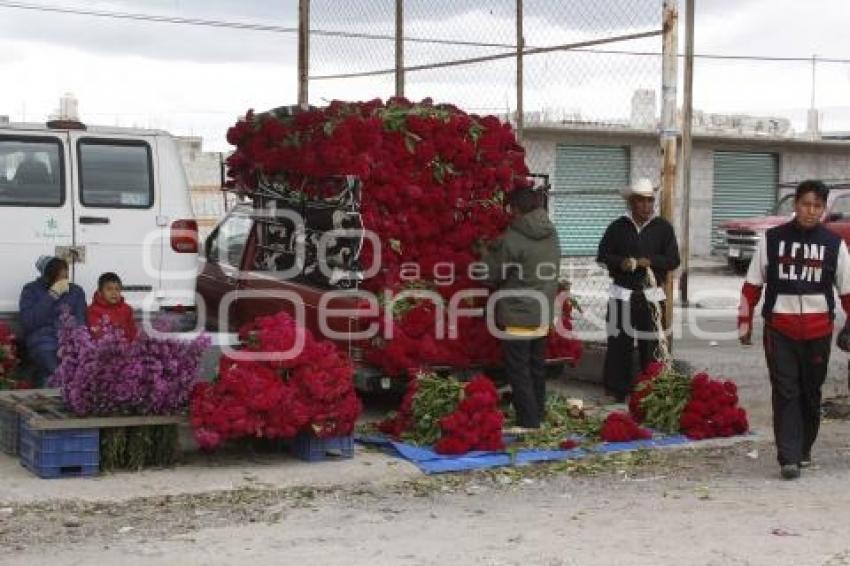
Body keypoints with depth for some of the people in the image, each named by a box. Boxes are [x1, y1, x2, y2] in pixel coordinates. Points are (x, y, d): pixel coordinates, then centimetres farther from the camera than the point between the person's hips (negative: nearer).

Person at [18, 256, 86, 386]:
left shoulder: (76, 291, 16)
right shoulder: (31, 290, 9)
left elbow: (81, 322, 8)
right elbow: (27, 323, -5)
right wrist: (52, 295, -6)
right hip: (42, 343, -2)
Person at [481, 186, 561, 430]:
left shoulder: (511, 240, -19)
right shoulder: (552, 234, 5)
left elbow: (491, 274, -11)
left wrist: (488, 255, 10)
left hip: (518, 314, -7)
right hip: (543, 312, 8)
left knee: (519, 370, -1)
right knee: (537, 367, 17)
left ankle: (528, 422, -2)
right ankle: (539, 416, 24)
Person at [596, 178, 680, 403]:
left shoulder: (663, 227, 5)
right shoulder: (618, 227, 6)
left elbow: (673, 260, 3)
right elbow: (602, 255, 8)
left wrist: (650, 262, -14)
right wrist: (620, 262, -12)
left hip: (652, 295, 0)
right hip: (622, 293, 0)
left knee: (651, 344, 0)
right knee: (619, 343, 0)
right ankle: (616, 390, 7)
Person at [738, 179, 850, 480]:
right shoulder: (773, 239, 2)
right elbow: (753, 283, 7)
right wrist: (745, 321, 6)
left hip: (818, 329, 1)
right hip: (779, 328, -1)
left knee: (810, 393, 12)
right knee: (785, 392, -6)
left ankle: (804, 449, 29)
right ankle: (788, 458, -7)